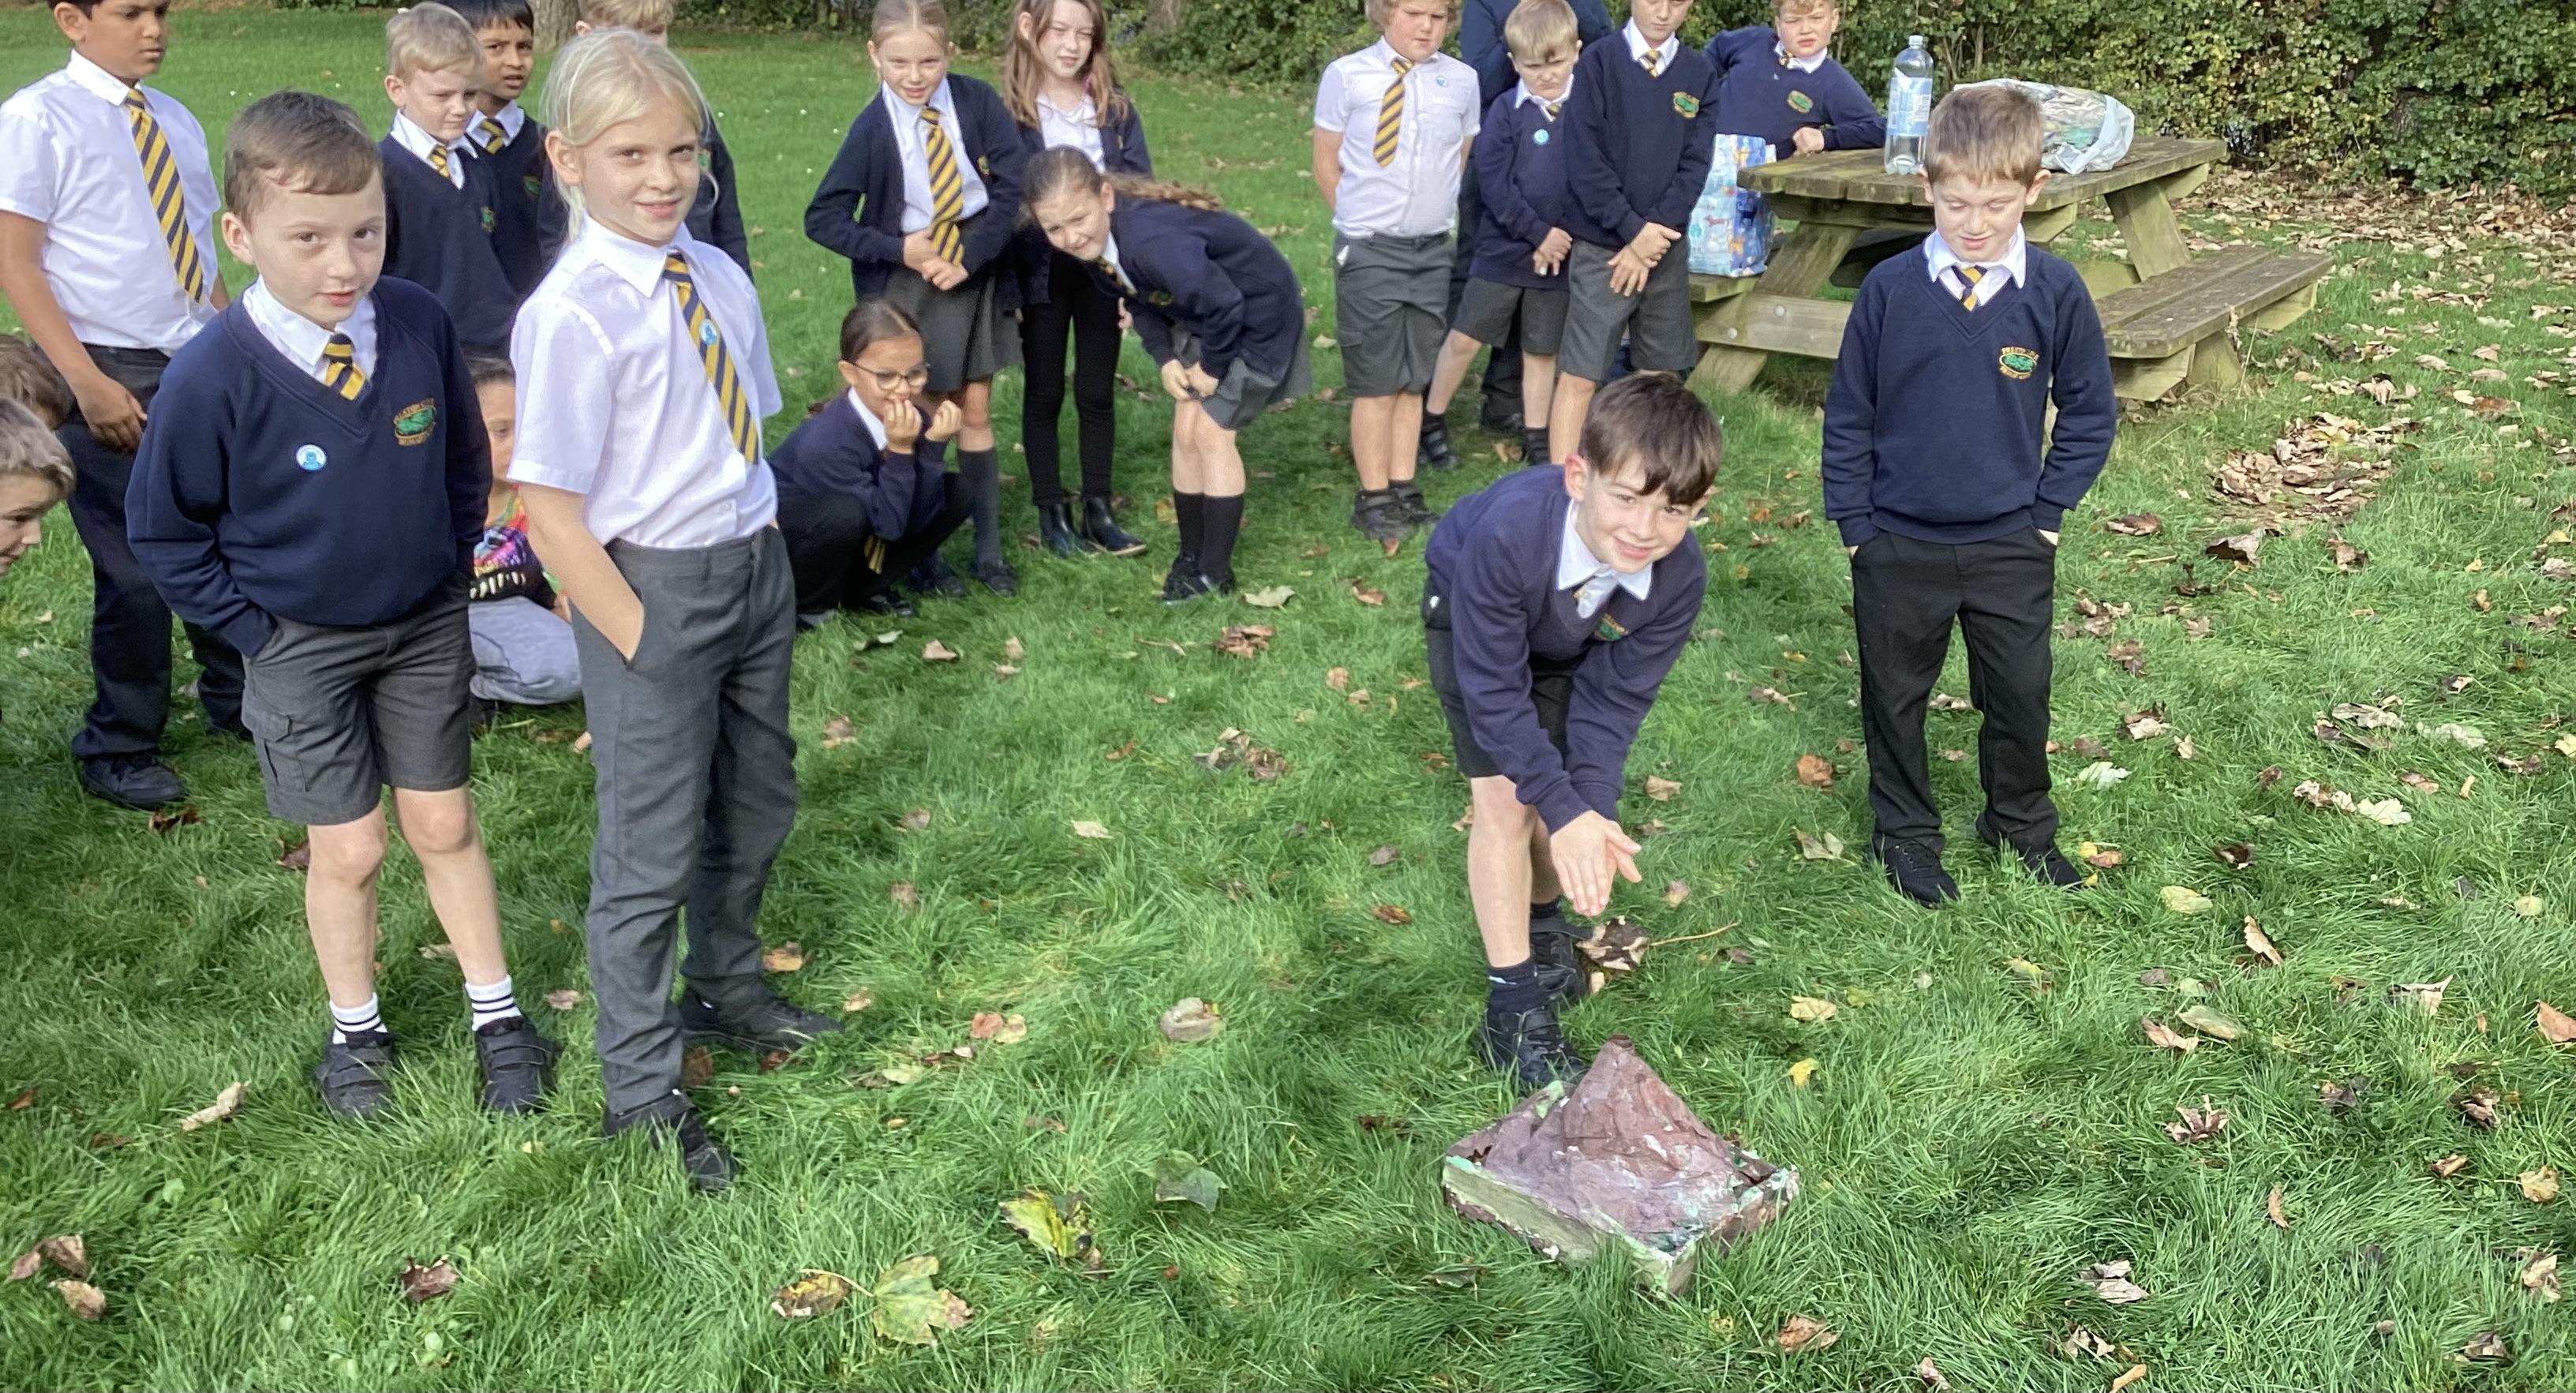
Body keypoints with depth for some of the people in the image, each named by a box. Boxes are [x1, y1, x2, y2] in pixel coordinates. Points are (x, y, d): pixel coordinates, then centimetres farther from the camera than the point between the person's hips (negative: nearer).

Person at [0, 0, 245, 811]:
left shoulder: (175, 122, 8)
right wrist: (87, 382, -17)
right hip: (112, 376, -5)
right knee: (134, 570, 0)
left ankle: (233, 700, 35)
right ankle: (120, 749, 19)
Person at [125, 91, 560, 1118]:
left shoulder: (420, 326, -13)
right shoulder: (213, 376, -22)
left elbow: (465, 463, 5)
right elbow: (164, 531, -8)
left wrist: (447, 573, 4)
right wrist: (255, 629, -8)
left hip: (426, 627, 2)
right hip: (301, 647, -2)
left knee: (444, 827, 12)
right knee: (348, 848, 8)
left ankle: (497, 1016, 27)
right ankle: (354, 1030, 31)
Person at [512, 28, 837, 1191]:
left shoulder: (719, 280, 1)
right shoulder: (572, 313, -19)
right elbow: (549, 511, -18)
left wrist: (759, 554, 6)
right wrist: (640, 640, -16)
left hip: (756, 570, 7)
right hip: (653, 589, -7)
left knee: (756, 810, 23)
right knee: (651, 853, 7)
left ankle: (726, 993, 50)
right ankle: (640, 1091, 26)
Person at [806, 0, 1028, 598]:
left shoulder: (976, 102, -11)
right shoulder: (872, 129, -15)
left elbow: (1012, 183, -8)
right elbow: (823, 219, -13)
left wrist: (970, 258, -15)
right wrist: (899, 250, -19)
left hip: (977, 275, 2)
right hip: (911, 284, -2)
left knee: (975, 411, 10)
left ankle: (989, 548, 19)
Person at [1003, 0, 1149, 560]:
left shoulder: (1116, 107, 3)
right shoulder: (1008, 109, -6)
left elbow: (1142, 188, 4)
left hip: (1104, 267, 2)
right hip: (1041, 271, -2)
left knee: (1098, 392, 10)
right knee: (1045, 393, 8)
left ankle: (1098, 509, 21)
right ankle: (1051, 513, 18)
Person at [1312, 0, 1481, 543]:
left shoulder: (1462, 80, 0)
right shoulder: (1346, 75, -8)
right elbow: (1326, 166, 2)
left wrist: (1436, 214, 10)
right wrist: (1361, 222, 4)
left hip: (1433, 250, 3)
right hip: (1369, 252, -3)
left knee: (1414, 378, 10)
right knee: (1377, 381, 1)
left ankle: (1404, 488, 19)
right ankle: (1374, 498, 9)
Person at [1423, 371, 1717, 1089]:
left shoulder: (1680, 576, -33)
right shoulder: (1508, 533, -45)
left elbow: (1615, 696, -20)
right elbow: (1493, 688, -34)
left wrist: (1592, 812, -31)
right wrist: (1564, 811, -34)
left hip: (1571, 645, 3)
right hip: (1472, 619, -3)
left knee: (1567, 792, 2)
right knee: (1507, 798, -12)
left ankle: (1541, 915, 37)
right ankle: (1513, 1010, -3)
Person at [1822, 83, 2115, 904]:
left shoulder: (2055, 292, -8)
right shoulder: (1890, 290, -10)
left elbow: (2089, 413, 2)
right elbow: (1848, 414, -2)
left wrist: (2046, 514, -2)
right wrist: (1853, 523, -3)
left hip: (2011, 544, 1)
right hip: (1897, 544, 0)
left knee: (2020, 694, 13)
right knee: (1895, 694, 13)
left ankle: (2022, 824, 36)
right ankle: (1905, 831, 32)